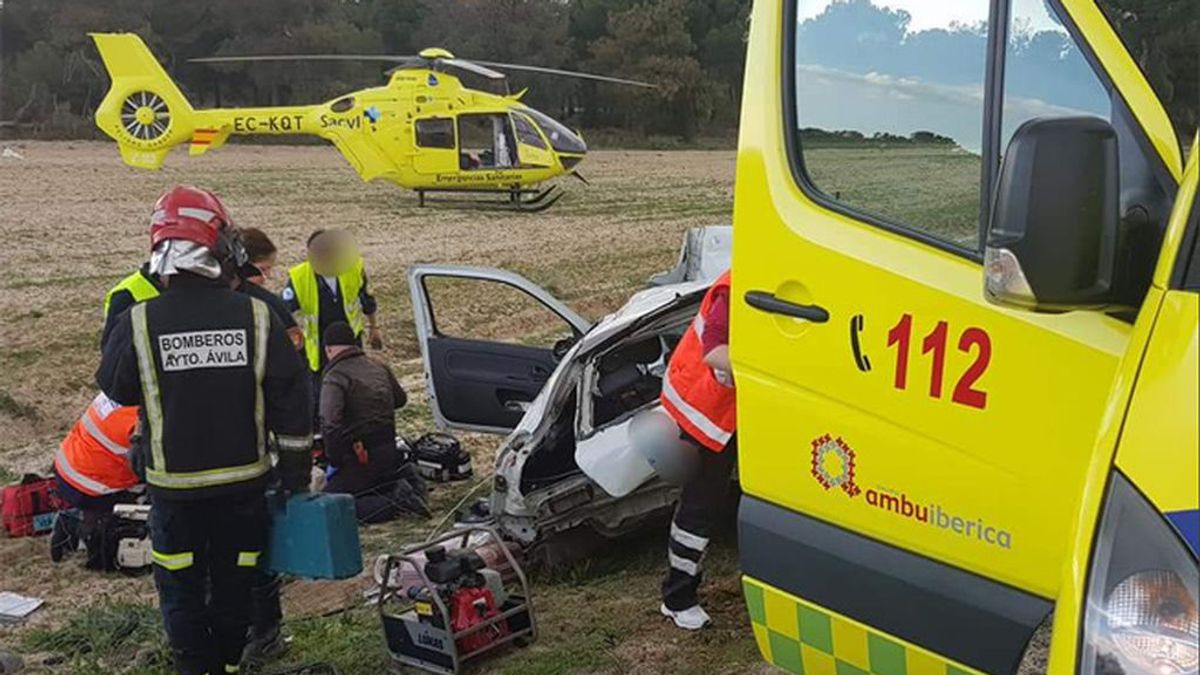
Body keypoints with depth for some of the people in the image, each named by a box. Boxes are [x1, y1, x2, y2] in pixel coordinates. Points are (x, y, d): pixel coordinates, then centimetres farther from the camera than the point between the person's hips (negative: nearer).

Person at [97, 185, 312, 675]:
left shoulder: (137, 324, -15)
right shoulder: (257, 316, -11)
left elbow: (113, 394, 1)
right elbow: (291, 401, -6)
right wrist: (296, 473, 4)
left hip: (174, 486, -1)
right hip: (244, 482, 2)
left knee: (182, 590, 16)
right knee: (233, 585, 19)